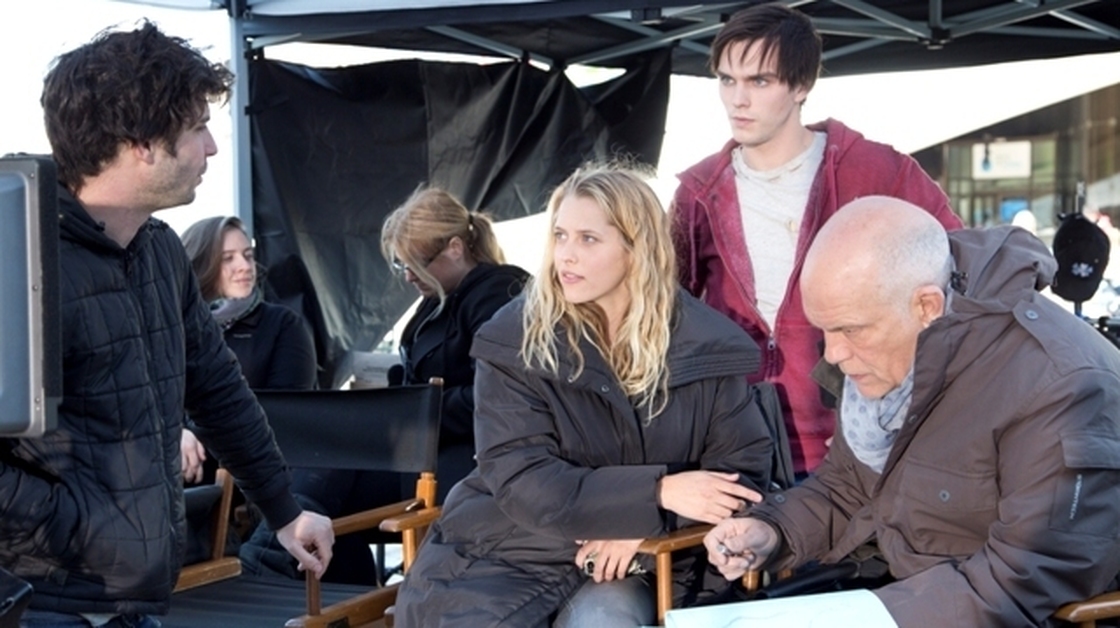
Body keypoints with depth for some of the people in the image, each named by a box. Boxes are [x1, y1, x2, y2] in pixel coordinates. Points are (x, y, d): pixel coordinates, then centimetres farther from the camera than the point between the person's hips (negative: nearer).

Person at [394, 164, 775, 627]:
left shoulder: (704, 345, -3)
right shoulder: (515, 340, -6)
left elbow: (745, 471, 0)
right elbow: (520, 481, -13)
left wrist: (646, 522, -17)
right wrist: (656, 493, -22)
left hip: (636, 561, 0)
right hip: (506, 552, 0)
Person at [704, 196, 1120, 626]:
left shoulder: (1062, 387, -25)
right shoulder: (884, 347, 1)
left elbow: (1029, 583, -27)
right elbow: (845, 486, 16)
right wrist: (772, 531, -3)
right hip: (885, 589, 8)